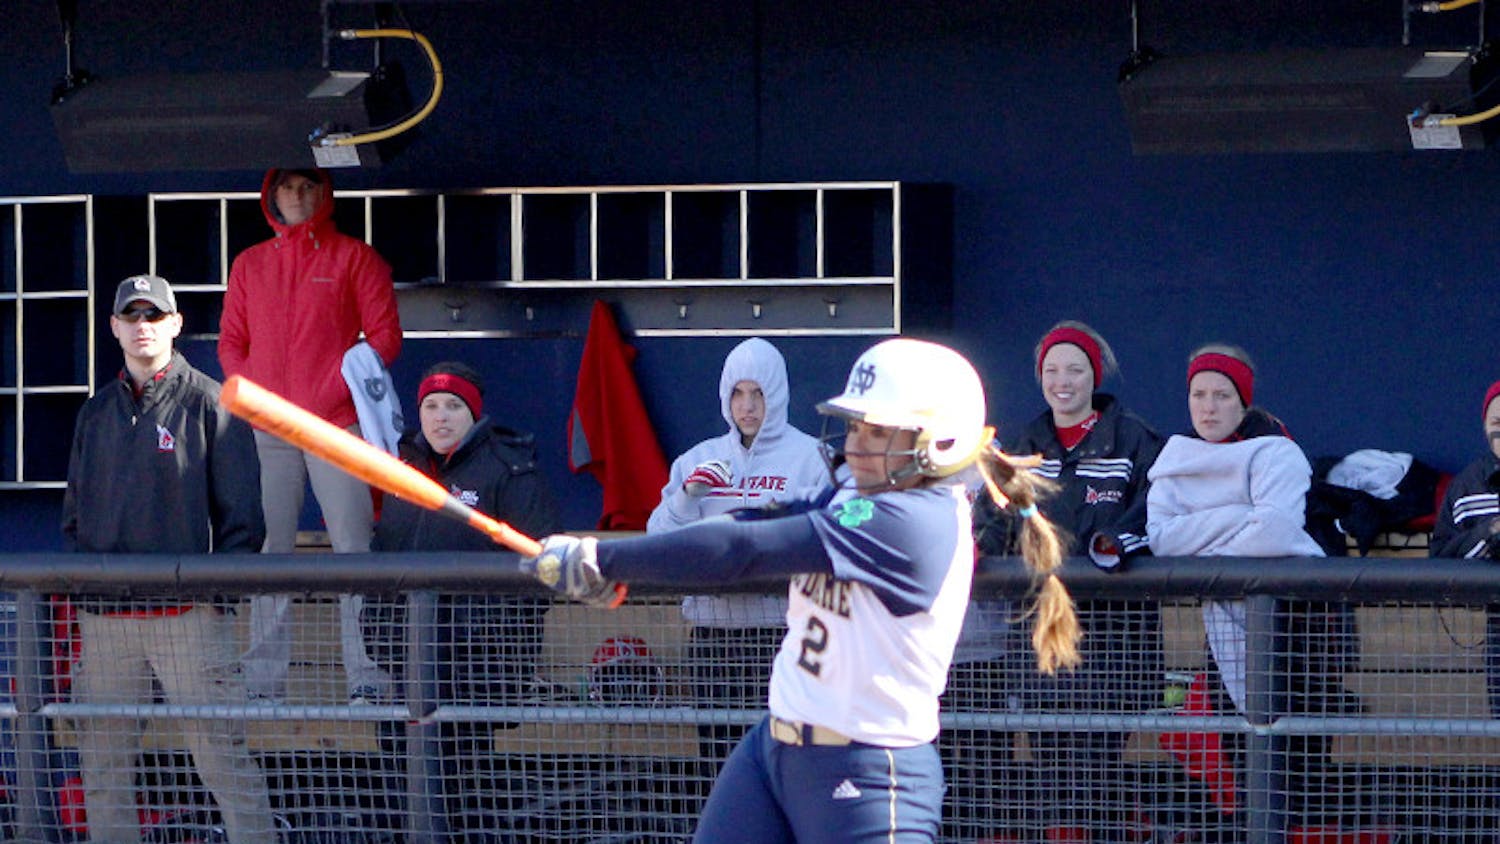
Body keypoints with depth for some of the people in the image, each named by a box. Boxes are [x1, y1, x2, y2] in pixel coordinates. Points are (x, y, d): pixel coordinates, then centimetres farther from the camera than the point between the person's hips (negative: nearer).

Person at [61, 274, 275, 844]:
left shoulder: (209, 403, 2)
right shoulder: (97, 412, 17)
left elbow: (242, 513, -1)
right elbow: (75, 513, 21)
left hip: (187, 611, -5)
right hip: (104, 616, 5)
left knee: (221, 751, -9)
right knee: (102, 763, 6)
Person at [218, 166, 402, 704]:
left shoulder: (354, 258, 7)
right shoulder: (249, 265, 17)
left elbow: (384, 336, 2)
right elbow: (231, 341, 17)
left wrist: (337, 391, -10)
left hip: (336, 426, -3)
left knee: (353, 547, -8)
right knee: (269, 552, 0)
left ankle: (368, 680, -10)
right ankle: (264, 682, 0)